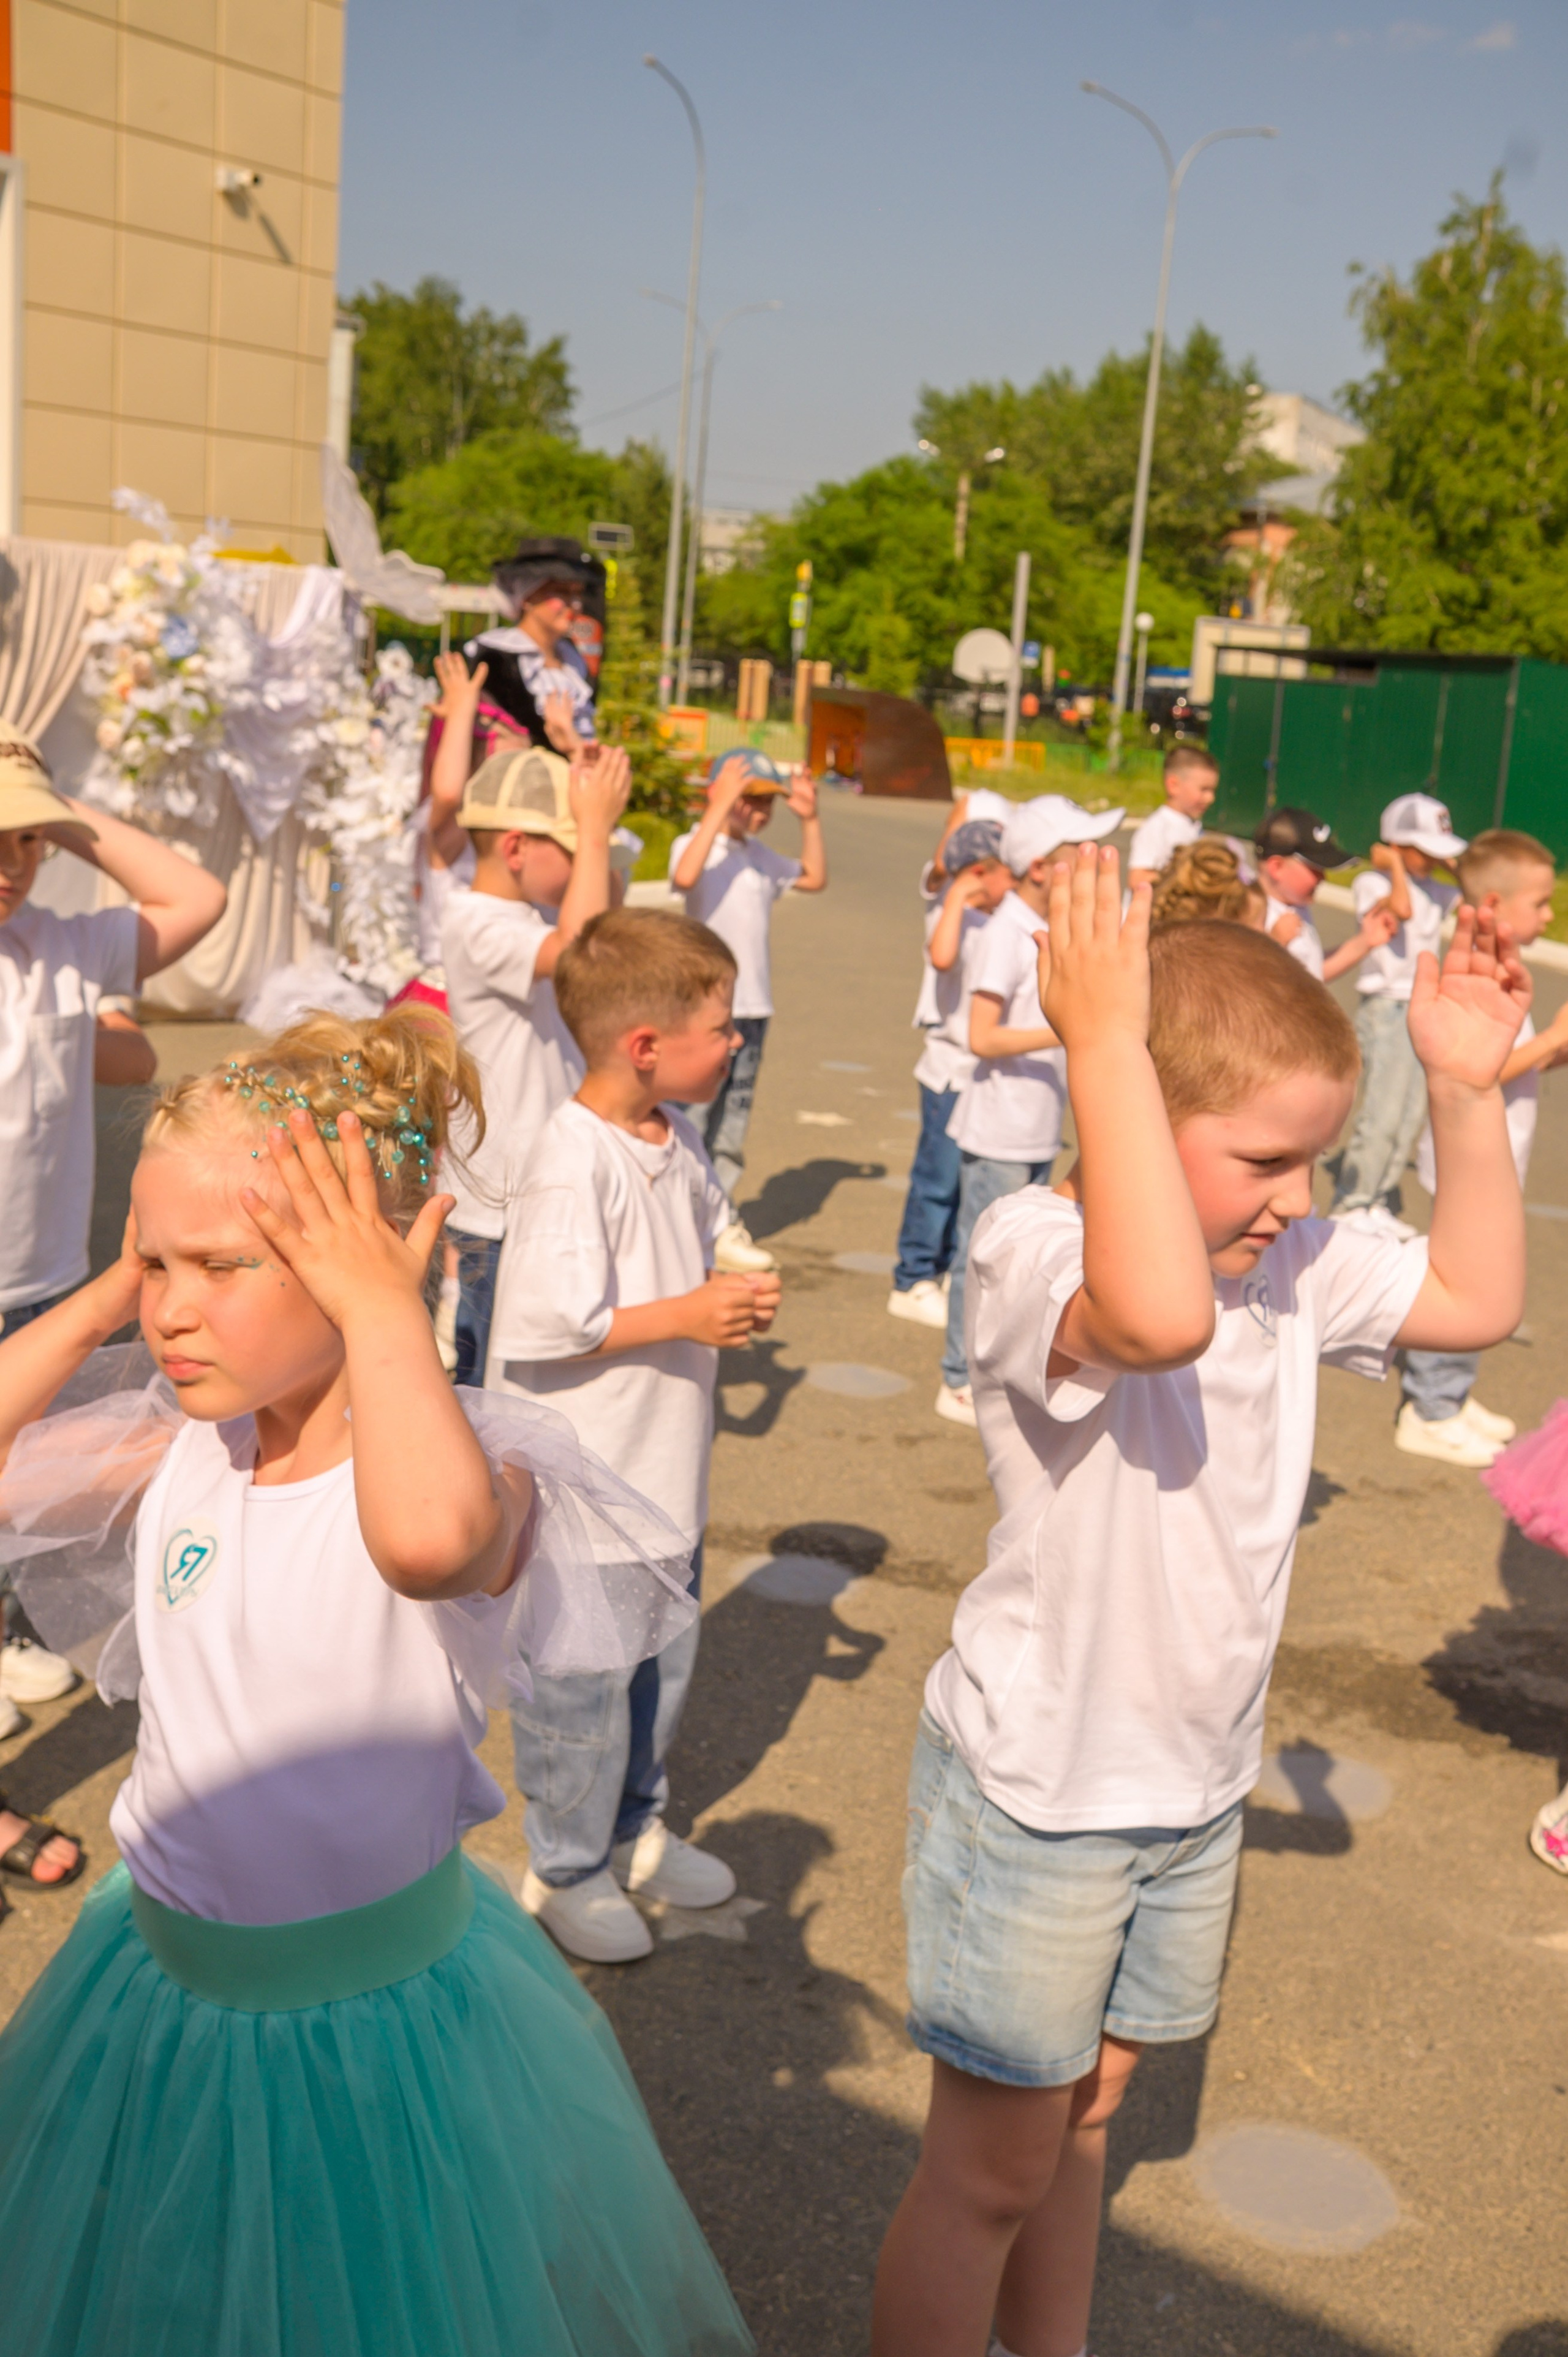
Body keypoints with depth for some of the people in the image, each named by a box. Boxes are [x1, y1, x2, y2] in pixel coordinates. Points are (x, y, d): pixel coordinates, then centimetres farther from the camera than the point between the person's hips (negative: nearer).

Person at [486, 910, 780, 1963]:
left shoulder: (679, 1141, 3)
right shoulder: (572, 1166, -24)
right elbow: (548, 1327, -26)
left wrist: (738, 1291, -3)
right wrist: (686, 1316, -22)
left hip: (666, 1468, 9)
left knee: (664, 1664, 22)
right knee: (582, 1686, 8)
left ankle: (635, 1826, 43)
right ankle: (569, 1870, 28)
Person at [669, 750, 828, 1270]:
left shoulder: (760, 855, 15)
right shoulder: (693, 844, -8)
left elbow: (814, 878, 26)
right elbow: (685, 876, -31)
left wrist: (809, 818, 14)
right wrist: (720, 807, -29)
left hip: (753, 1009, 7)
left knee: (733, 1126, 12)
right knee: (690, 1120, -4)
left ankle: (721, 1224, 21)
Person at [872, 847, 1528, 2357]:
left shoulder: (1292, 1262, -4)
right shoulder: (1032, 1249, -27)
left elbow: (1477, 1300, 5)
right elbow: (1160, 1316, -50)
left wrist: (1465, 1091, -5)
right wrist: (1103, 1039, -46)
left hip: (1197, 1787, 7)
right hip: (1035, 1792, -7)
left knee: (1083, 2120, 27)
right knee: (991, 2170, 11)